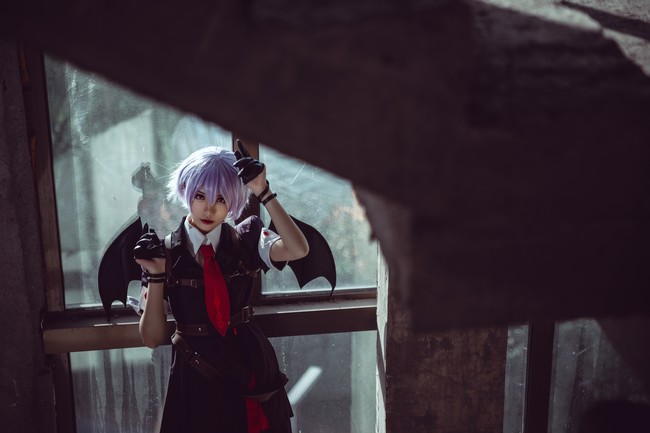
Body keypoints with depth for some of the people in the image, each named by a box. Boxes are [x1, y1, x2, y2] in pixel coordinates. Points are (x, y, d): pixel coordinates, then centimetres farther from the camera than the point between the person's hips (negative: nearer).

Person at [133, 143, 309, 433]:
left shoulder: (246, 240, -1)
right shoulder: (164, 252, -5)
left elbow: (298, 250, -22)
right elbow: (153, 338, -7)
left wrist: (263, 193, -26)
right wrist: (156, 276, -19)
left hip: (251, 366, 1)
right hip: (196, 375, -1)